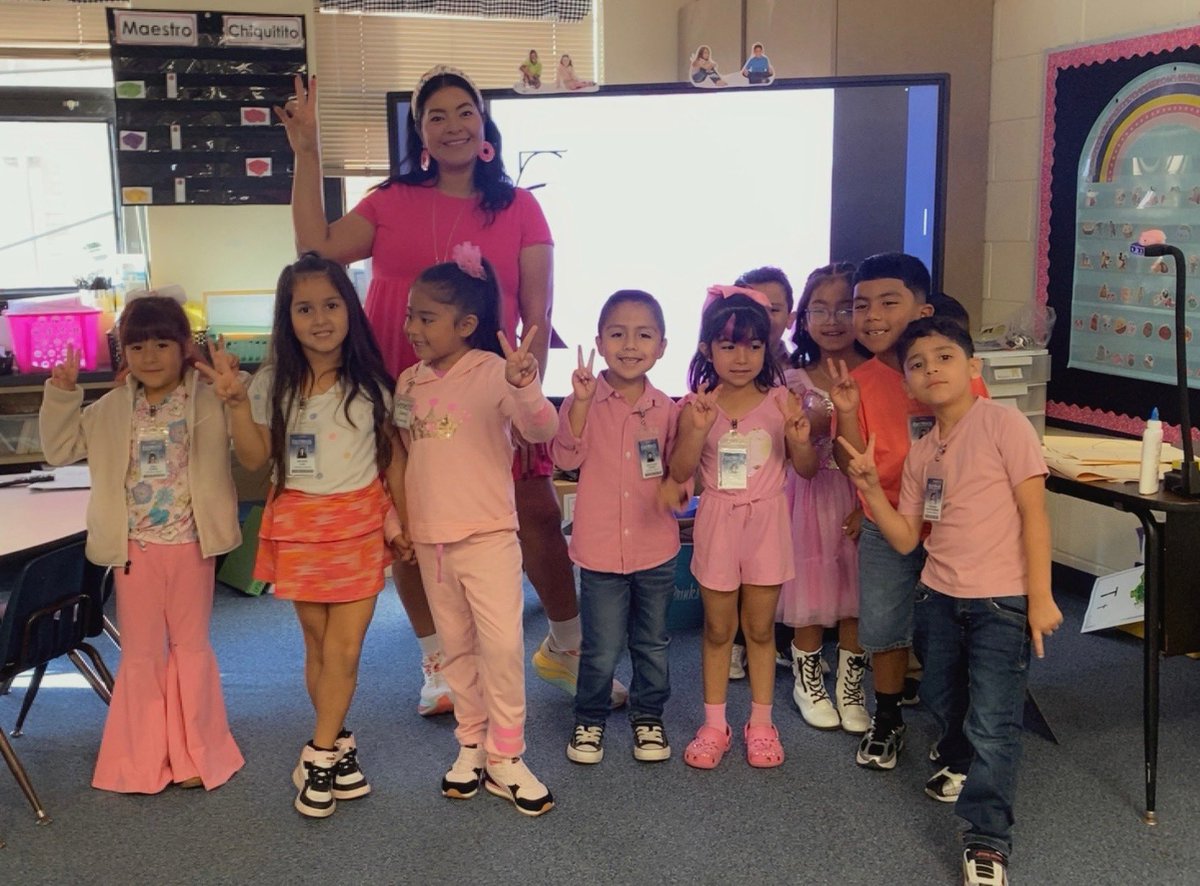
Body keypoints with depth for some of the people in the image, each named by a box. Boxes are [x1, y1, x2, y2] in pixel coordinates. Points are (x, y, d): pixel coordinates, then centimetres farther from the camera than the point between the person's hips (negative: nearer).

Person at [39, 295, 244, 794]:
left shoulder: (209, 404, -7)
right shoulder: (110, 410, 4)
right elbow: (59, 450, 9)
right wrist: (62, 395, -2)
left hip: (190, 546, -2)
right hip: (135, 550, 3)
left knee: (191, 647, 12)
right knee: (140, 652, 12)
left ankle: (195, 754, 26)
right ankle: (144, 760, 26)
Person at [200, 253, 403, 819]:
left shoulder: (370, 381, -1)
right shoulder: (274, 385, -2)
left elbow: (390, 452, 6)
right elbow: (254, 459, -3)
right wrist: (236, 403, -15)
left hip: (360, 522, 0)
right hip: (299, 524, 0)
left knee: (345, 647, -2)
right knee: (319, 644, 9)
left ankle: (319, 757, 10)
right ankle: (339, 746, 24)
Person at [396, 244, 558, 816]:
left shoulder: (494, 373, -11)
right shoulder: (408, 382, 6)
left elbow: (542, 430, -25)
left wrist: (524, 385, -43)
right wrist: (392, 515, 8)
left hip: (488, 534, -5)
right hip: (429, 537, 6)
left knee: (502, 644, -8)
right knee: (457, 647, 15)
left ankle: (505, 757, 7)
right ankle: (472, 744, 28)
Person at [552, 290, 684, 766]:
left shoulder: (666, 407, -1)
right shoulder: (584, 401, -8)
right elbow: (567, 458, -19)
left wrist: (677, 486, -15)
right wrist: (580, 402, -29)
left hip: (656, 549, 2)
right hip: (600, 548, -2)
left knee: (652, 645, 17)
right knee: (601, 650, 7)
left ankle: (649, 716, 38)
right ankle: (589, 719, 30)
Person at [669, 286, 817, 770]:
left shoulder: (781, 401, -5)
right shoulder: (698, 404, -5)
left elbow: (806, 468, 0)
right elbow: (679, 472, -10)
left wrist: (800, 439, -21)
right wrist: (698, 430, -25)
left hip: (767, 522, 0)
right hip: (717, 522, 0)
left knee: (760, 627, 11)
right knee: (718, 629, 11)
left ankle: (761, 723, 25)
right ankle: (714, 724, 24)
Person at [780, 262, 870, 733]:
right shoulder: (796, 380, 0)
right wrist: (812, 425, -19)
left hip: (864, 498, 0)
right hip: (813, 494, 0)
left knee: (856, 598, 6)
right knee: (811, 593, 7)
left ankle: (850, 689, 24)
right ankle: (808, 681, 28)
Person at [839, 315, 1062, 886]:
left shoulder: (1002, 425, -11)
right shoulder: (920, 454, 6)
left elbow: (1033, 512, -12)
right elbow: (905, 539, 6)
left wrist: (1040, 597, -15)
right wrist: (870, 487, -7)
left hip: (1002, 600, -6)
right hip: (938, 597, 6)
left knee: (993, 721, -8)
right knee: (942, 702, 23)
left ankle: (987, 839, 3)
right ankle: (960, 762, 53)